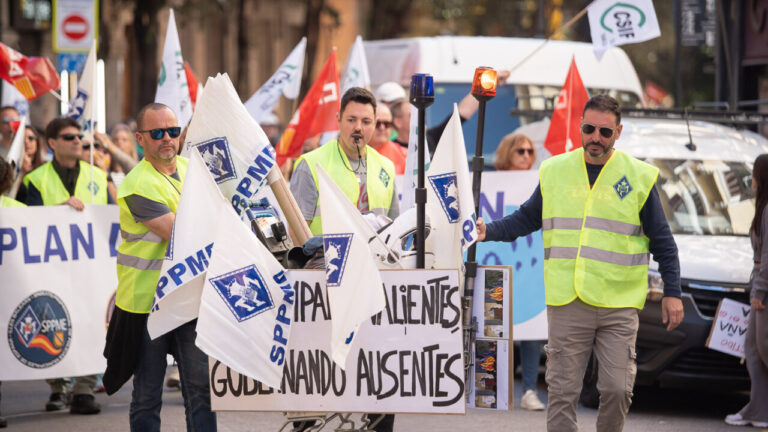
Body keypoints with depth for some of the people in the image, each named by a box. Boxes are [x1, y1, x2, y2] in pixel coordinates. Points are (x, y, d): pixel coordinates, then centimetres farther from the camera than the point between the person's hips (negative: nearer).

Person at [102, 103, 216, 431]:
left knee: (201, 386, 2)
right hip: (147, 300, -5)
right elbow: (177, 234, -21)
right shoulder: (137, 185, -14)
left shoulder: (192, 169, 9)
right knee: (147, 394, 3)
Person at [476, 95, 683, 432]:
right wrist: (489, 231, 3)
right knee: (562, 391, 1)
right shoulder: (555, 171, 8)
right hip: (566, 304, 1)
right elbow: (527, 219, 19)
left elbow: (662, 242, 7)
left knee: (617, 389, -4)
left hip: (619, 306, -1)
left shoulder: (639, 177, 3)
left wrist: (672, 293, 3)